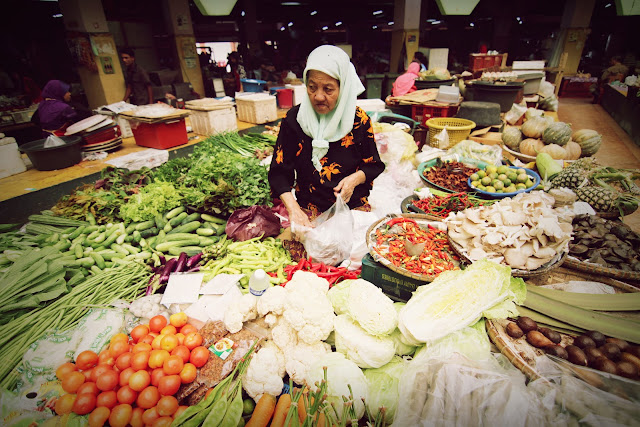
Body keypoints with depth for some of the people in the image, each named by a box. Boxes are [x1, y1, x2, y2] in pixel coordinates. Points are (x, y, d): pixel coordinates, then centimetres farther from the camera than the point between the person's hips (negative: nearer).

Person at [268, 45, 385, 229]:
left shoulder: (359, 120, -2)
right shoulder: (293, 119, -3)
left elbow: (374, 165, 9)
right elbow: (279, 171, -5)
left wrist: (355, 179, -13)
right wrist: (293, 209, -20)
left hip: (353, 205, 0)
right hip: (309, 209, 1)